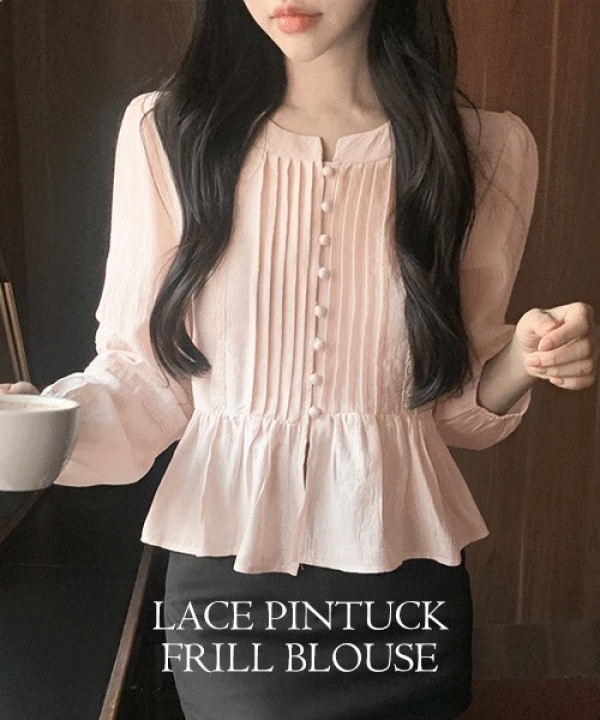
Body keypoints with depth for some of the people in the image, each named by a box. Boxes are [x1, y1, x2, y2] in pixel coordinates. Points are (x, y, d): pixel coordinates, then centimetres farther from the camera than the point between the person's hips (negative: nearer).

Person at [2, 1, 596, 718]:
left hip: (403, 575, 2)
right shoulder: (165, 130, -6)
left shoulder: (487, 149, -3)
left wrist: (520, 361, -15)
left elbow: (452, 406, 5)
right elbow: (144, 373, -3)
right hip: (223, 575, -1)